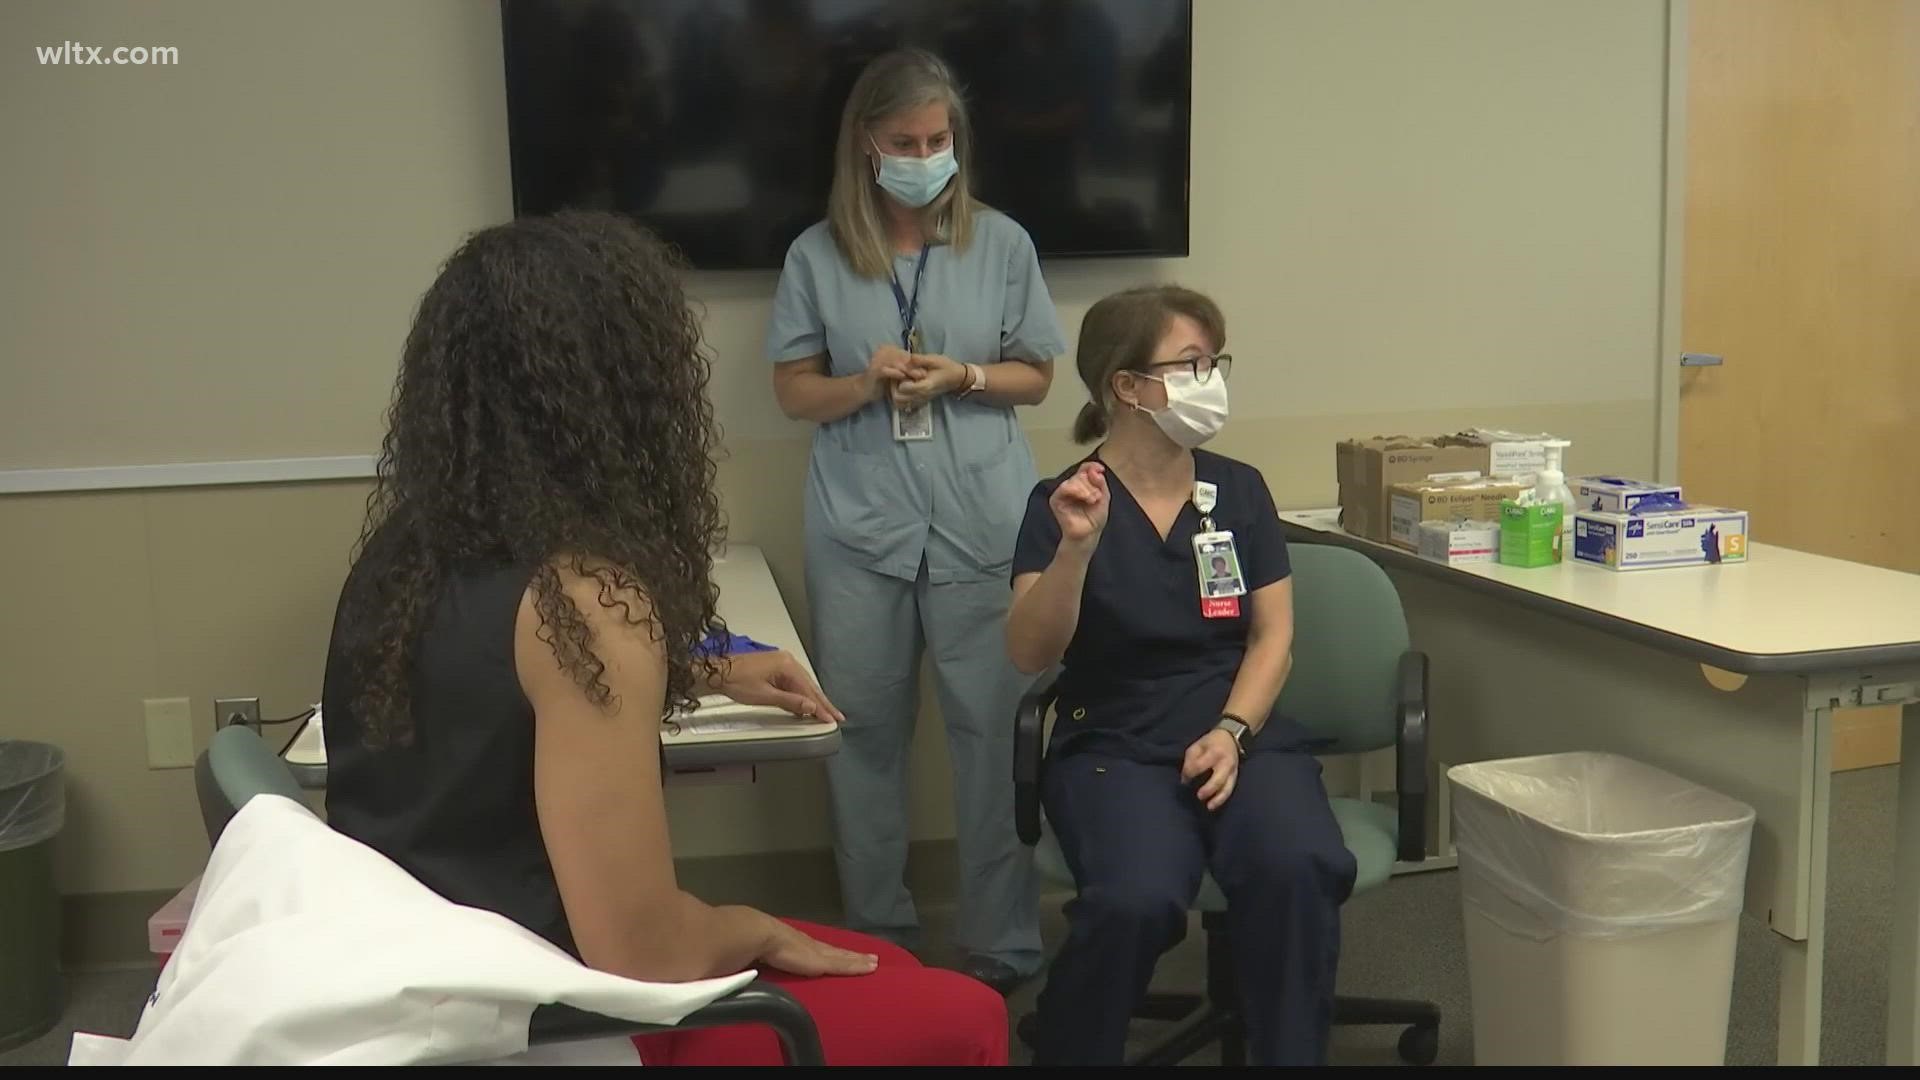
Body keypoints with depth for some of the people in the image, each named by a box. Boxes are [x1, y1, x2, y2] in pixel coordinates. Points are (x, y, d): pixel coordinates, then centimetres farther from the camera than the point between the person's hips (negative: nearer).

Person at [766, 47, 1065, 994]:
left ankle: (1001, 946, 14)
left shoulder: (1002, 243, 2)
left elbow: (1035, 377, 8)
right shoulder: (817, 254, 2)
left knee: (994, 730, 2)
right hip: (858, 527, 1)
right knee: (863, 733, 8)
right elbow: (793, 391, 5)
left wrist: (964, 377, -12)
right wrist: (865, 385, -14)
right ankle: (876, 940, 23)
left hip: (984, 523, 0)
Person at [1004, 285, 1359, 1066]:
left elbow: (1273, 634, 6)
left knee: (1299, 869, -29)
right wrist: (1076, 546, -27)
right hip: (1114, 746, -2)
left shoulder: (1239, 489, 8)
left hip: (1242, 733, 3)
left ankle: (1292, 1055, -5)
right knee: (1136, 900, -31)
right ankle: (1067, 1051, -2)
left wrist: (1232, 731, -10)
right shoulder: (1063, 501, -2)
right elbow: (1030, 655, -12)